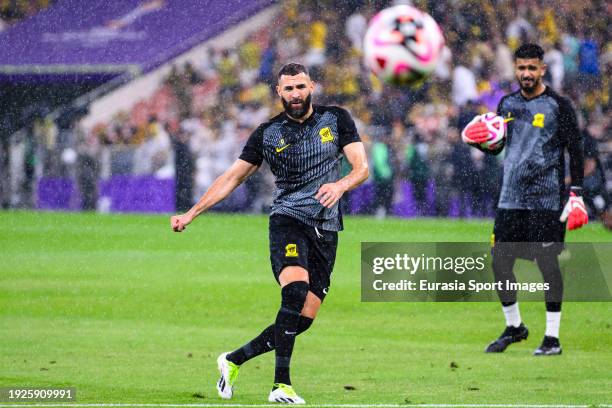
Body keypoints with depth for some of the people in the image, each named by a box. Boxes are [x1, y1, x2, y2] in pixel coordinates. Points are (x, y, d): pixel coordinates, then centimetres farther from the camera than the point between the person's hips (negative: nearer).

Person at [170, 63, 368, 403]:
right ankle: (282, 385, -29)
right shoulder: (268, 134, 6)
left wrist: (340, 185, -23)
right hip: (288, 221, -2)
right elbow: (233, 177, 11)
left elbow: (362, 168, 0)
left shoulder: (337, 119, 6)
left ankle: (234, 360, 15)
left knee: (303, 320, -5)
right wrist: (191, 214, 5)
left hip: (326, 229, 2)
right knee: (296, 290, -29)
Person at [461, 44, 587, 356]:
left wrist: (576, 195, -11)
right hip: (510, 199, 5)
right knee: (499, 262, 3)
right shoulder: (508, 104, 11)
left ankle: (552, 338, 2)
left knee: (547, 263, -5)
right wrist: (477, 140, -2)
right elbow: (496, 147, 20)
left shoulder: (558, 105, -4)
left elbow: (576, 151, -5)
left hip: (546, 200, -5)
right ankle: (514, 327, 23)